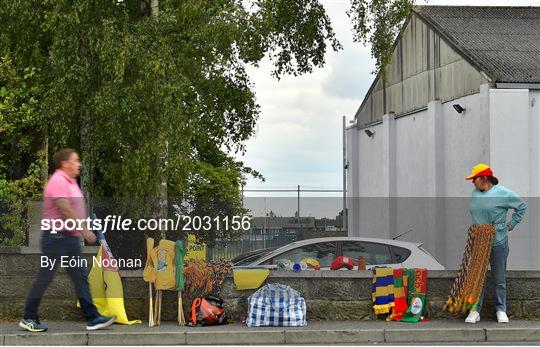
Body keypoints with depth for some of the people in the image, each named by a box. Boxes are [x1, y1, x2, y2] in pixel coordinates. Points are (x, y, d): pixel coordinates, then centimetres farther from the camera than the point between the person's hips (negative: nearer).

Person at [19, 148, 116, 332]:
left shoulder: (70, 182, 15)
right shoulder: (57, 182, -15)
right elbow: (66, 211, -22)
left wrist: (81, 231, 16)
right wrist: (84, 230, -20)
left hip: (70, 238, 10)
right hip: (56, 237, -10)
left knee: (80, 277, 5)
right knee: (45, 278, -1)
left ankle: (92, 318, 5)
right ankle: (29, 318, 9)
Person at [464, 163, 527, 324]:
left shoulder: (502, 193, -10)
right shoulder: (475, 193, 6)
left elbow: (522, 206, 1)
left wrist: (512, 224, 1)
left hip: (498, 243, -4)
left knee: (499, 280, 7)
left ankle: (501, 310, 18)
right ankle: (475, 310, 9)